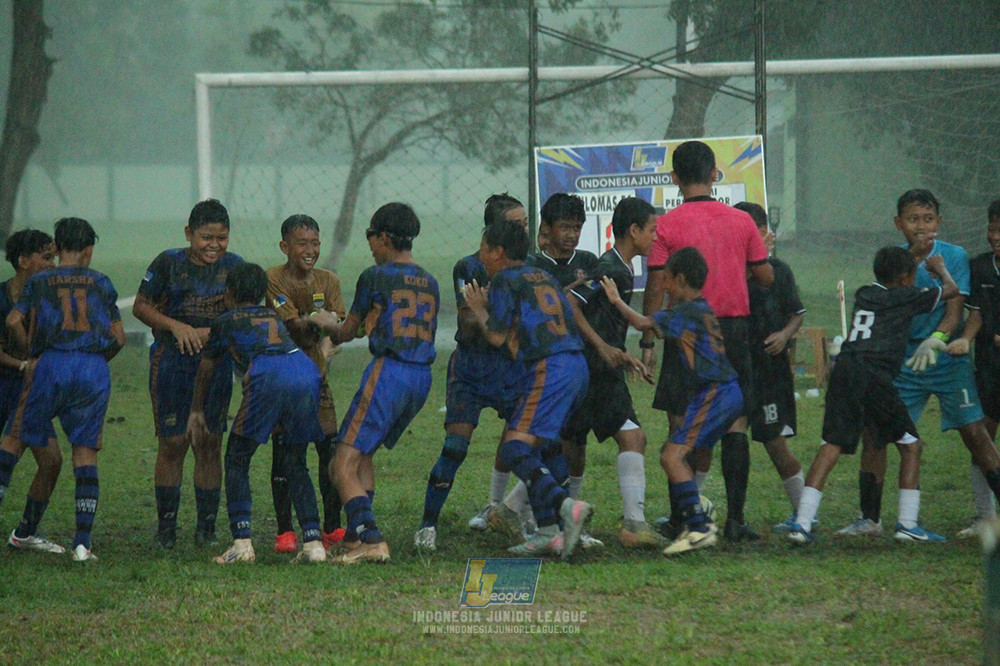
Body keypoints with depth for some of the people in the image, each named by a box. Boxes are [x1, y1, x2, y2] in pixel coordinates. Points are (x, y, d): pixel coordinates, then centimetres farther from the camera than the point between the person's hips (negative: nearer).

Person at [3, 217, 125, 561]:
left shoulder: (39, 281, 14)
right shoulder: (101, 283, 17)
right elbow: (119, 338, 13)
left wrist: (30, 354, 12)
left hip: (52, 364, -1)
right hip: (95, 369, 1)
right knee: (85, 452, 3)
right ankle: (82, 542, -4)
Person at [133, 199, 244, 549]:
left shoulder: (233, 266, 4)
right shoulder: (169, 263, -2)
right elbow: (141, 306, 1)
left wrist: (212, 333, -11)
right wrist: (176, 326, -13)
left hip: (215, 361, 2)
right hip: (171, 361, -2)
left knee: (209, 443, 2)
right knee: (172, 443, -1)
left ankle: (206, 526, 10)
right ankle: (166, 525, 8)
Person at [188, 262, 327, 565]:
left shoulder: (224, 322, 27)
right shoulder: (274, 317, 35)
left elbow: (205, 370, 40)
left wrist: (196, 410, 54)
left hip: (267, 378, -4)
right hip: (308, 372, 4)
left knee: (237, 460, 10)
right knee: (296, 464, 17)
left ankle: (241, 542, -2)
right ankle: (313, 542, 6)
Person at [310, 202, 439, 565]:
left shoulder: (375, 277, -2)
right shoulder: (429, 283, 16)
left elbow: (346, 332, 8)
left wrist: (327, 324, 32)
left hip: (389, 371, -8)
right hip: (423, 376, 8)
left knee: (343, 466, -8)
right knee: (364, 453, 24)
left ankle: (370, 539, -24)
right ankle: (358, 532, 19)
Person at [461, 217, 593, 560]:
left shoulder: (504, 281, 0)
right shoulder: (542, 276, 23)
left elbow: (497, 336, -4)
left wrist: (478, 309, 17)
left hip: (548, 369, -9)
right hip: (576, 365, 9)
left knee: (515, 448, -14)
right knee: (532, 448, 14)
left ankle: (567, 506, -35)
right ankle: (548, 532, 7)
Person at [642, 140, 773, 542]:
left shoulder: (666, 225, -5)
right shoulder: (740, 222, 2)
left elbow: (656, 287, -6)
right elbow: (766, 278, 7)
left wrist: (648, 342, 0)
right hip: (734, 328, 2)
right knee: (735, 424, 4)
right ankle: (735, 519, 0)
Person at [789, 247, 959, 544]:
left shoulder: (863, 294, 24)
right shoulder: (906, 297, 10)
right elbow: (951, 290, 24)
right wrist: (940, 268, 43)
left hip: (844, 367, 5)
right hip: (874, 374, -5)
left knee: (832, 444, 0)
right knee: (910, 444, 11)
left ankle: (803, 522, -14)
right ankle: (907, 522, 7)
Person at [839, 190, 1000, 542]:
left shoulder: (954, 257, -6)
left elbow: (954, 311, -13)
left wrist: (936, 340, -29)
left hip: (947, 358, -3)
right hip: (904, 360, 3)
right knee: (875, 433, -3)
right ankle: (869, 518, 8)